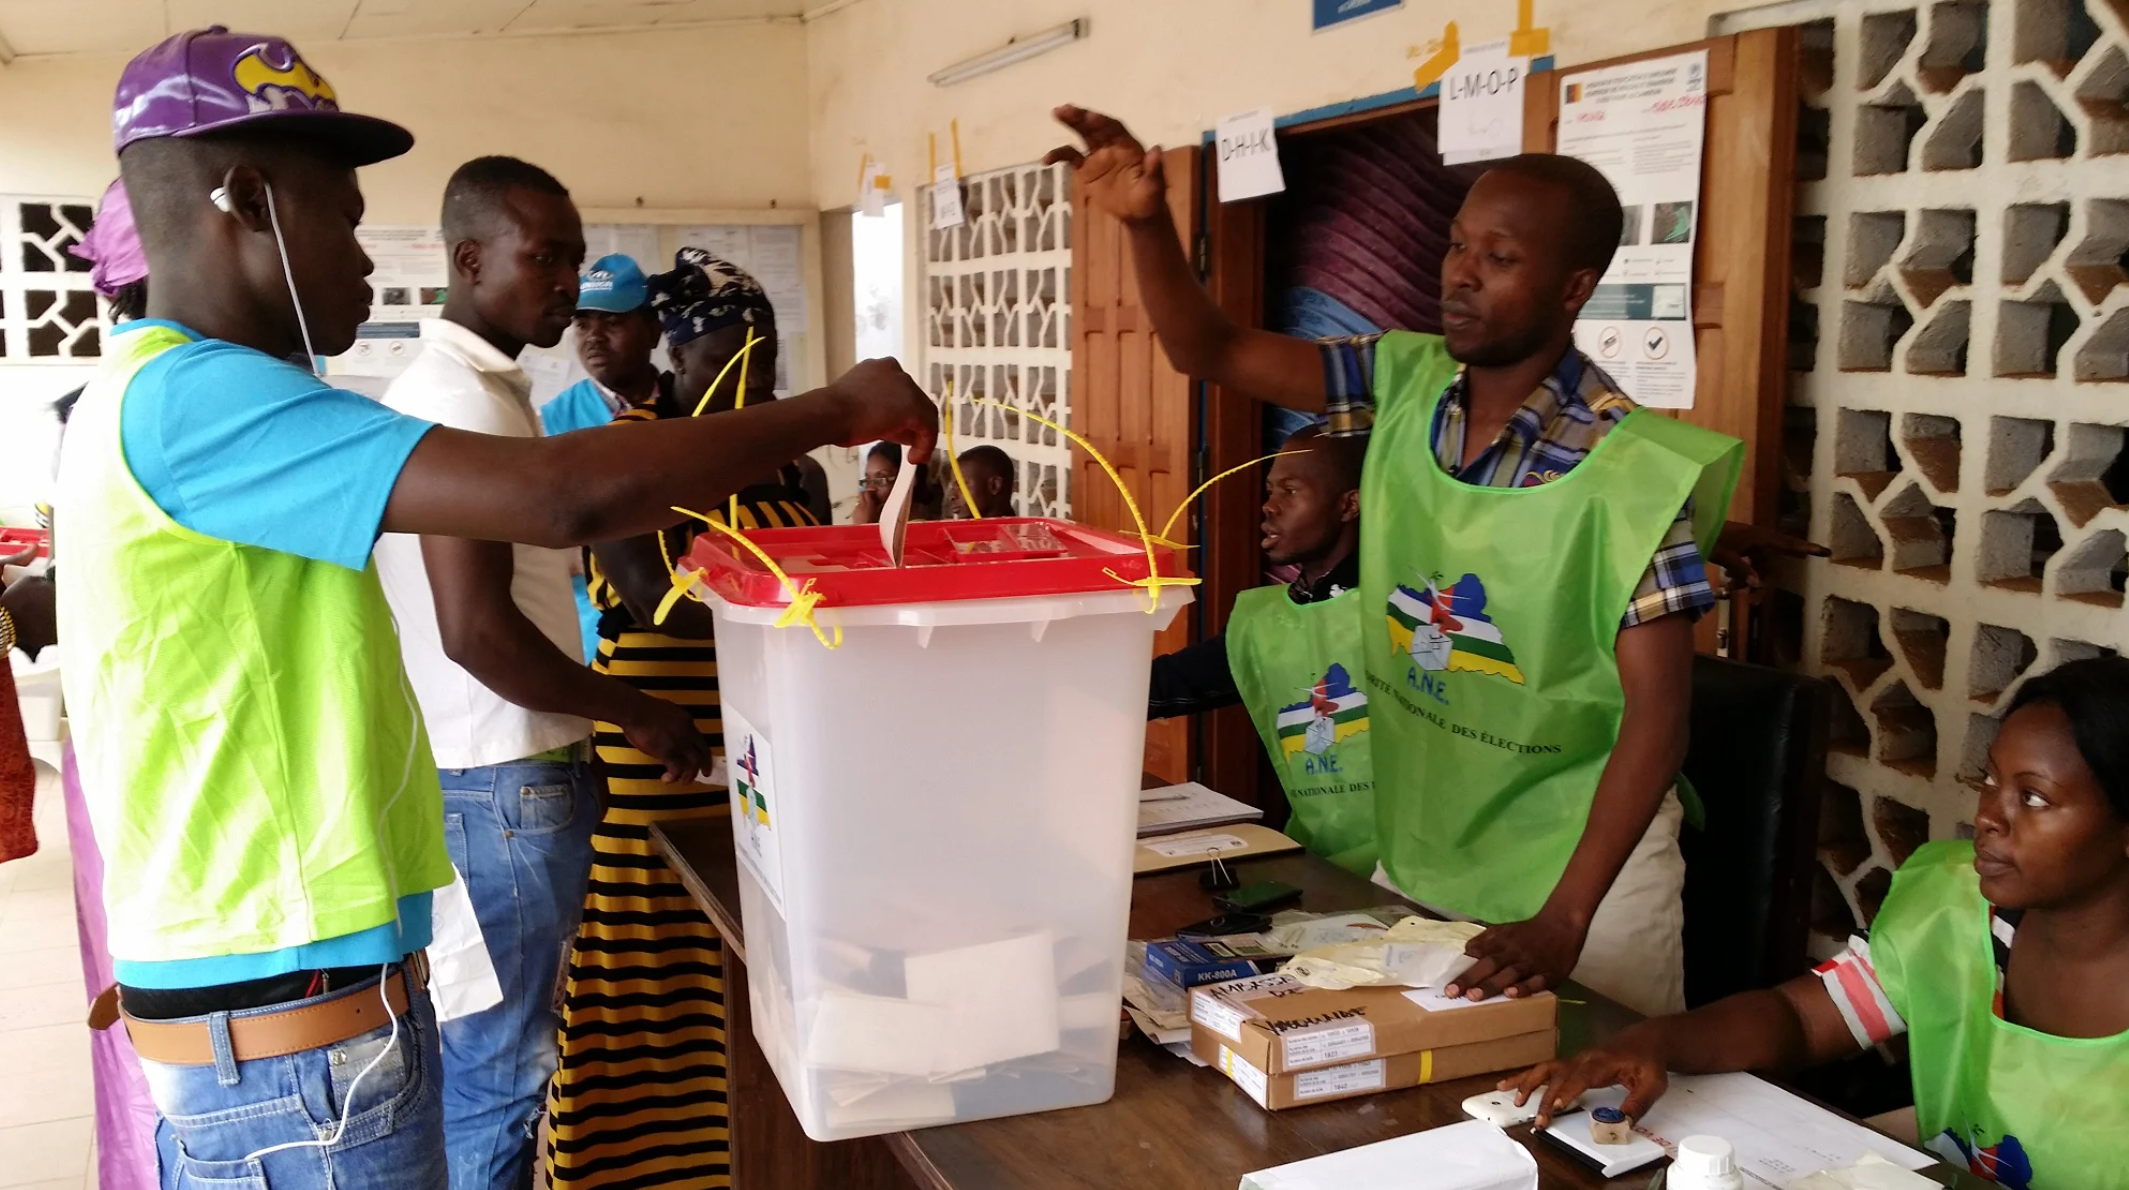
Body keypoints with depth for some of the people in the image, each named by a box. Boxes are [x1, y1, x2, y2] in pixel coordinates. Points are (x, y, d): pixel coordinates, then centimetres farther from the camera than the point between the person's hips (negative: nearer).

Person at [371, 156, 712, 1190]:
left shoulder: (470, 387, 14)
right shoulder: (465, 402, -18)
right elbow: (474, 630, -24)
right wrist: (634, 712, -12)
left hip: (492, 772, 10)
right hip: (502, 790, -10)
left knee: (484, 1057, 19)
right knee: (496, 1073, 1)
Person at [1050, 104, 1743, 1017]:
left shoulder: (1627, 470, -21)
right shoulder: (1404, 384, -6)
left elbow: (1657, 711, -22)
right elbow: (1208, 352, -5)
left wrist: (1564, 918, -31)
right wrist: (1146, 221, -24)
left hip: (1578, 861, -4)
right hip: (1414, 846, 5)